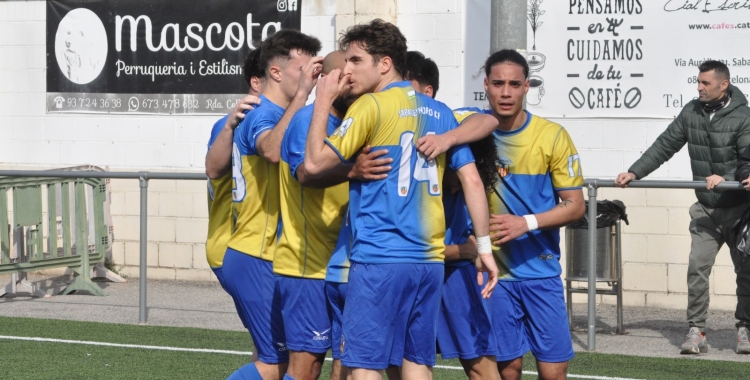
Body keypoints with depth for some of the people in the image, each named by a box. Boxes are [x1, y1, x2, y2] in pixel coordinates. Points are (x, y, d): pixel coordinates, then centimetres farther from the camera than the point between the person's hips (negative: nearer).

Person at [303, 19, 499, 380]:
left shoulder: (370, 106, -7)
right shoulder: (439, 112, 12)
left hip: (379, 257, -7)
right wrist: (484, 246, 12)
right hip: (429, 260, 7)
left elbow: (315, 162, -8)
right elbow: (472, 180, 10)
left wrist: (323, 100, 1)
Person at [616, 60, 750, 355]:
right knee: (697, 268, -7)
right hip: (706, 210, 3)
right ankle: (696, 331, -4)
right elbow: (664, 146, 6)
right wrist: (634, 172, -2)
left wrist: (726, 179, -35)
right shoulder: (692, 112, 2)